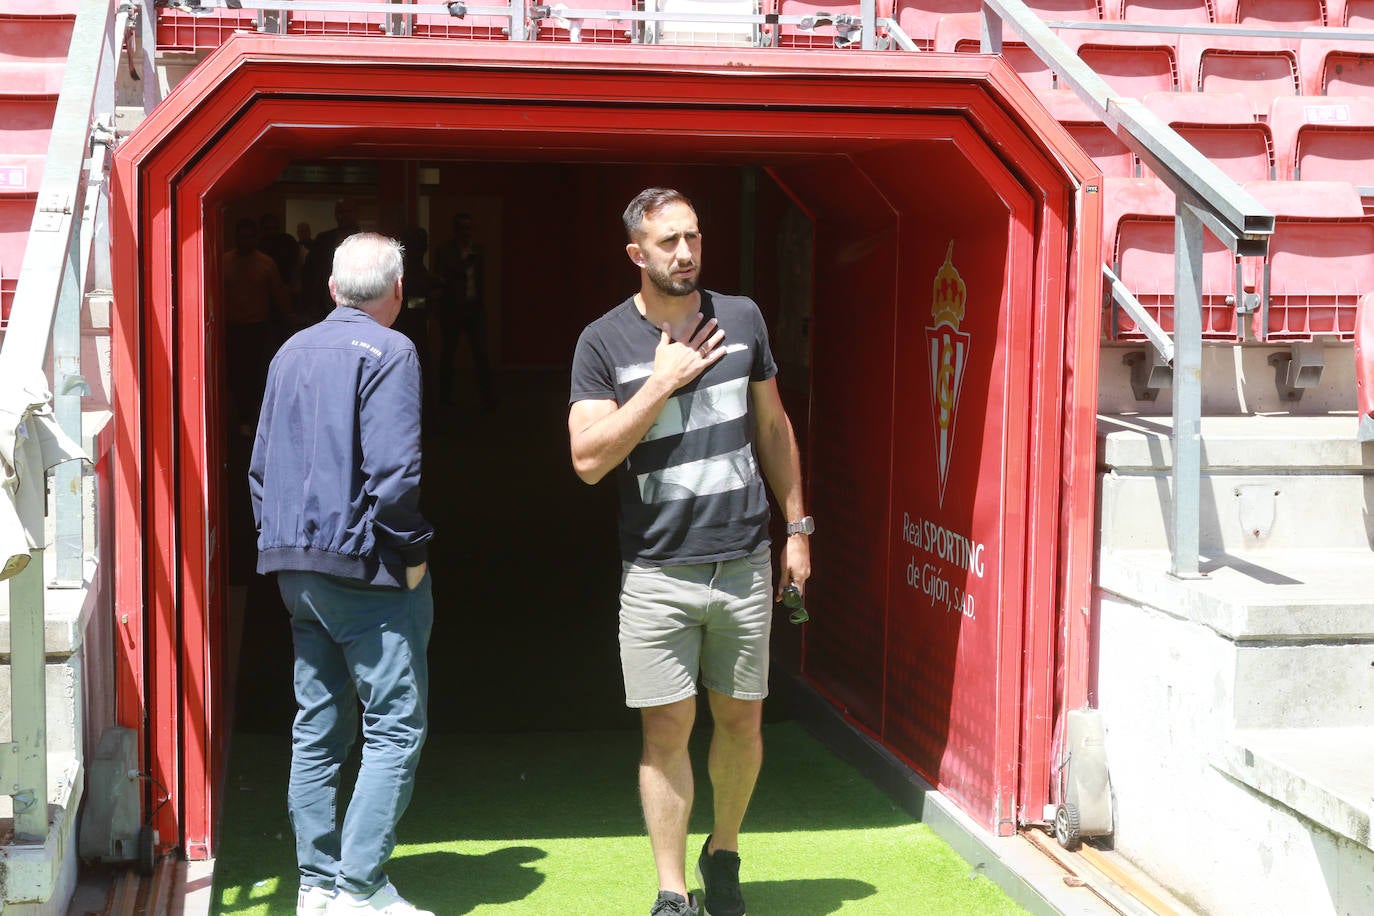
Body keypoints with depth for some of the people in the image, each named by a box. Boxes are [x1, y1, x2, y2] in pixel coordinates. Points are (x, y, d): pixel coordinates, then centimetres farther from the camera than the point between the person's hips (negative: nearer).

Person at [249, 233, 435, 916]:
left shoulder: (292, 352, 14)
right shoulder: (388, 352, -10)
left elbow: (260, 464, 17)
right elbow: (394, 470, -19)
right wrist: (412, 550, -8)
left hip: (296, 567, 8)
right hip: (364, 563, -8)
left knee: (317, 728, 12)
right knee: (395, 726, -3)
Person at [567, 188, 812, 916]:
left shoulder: (741, 319, 5)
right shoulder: (605, 342, -4)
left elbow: (772, 426, 14)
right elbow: (589, 459, -12)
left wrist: (797, 528, 12)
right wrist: (663, 382, -15)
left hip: (744, 563, 3)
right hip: (657, 573, -2)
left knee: (741, 721, 11)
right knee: (666, 730, 0)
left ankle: (723, 856, 34)